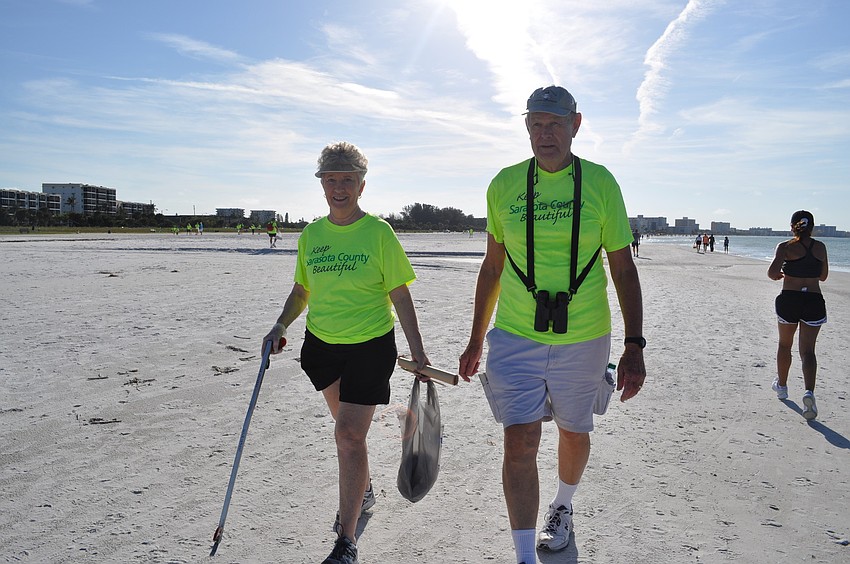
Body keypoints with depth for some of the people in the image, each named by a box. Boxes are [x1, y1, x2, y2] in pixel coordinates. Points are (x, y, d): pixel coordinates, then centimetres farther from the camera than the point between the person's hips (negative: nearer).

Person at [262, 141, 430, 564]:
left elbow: (400, 295, -7)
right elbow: (302, 290, 13)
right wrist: (281, 325, -4)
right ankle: (362, 490, 47)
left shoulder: (378, 232, -10)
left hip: (371, 345, -5)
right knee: (346, 427, 20)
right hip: (322, 343, 5)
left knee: (350, 435, -9)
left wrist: (417, 351, -9)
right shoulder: (311, 234, 3)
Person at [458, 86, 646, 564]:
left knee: (574, 433, 17)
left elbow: (624, 269, 0)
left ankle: (562, 508, 48)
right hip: (515, 336, 0)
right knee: (520, 442, -7)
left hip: (582, 339, 0)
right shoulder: (505, 184, 1)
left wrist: (635, 346, -7)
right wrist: (476, 341, 11)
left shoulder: (600, 183, -3)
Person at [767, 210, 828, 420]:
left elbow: (772, 272, -19)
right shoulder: (820, 247, 5)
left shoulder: (786, 247, -6)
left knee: (785, 344, 19)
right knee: (808, 350, 1)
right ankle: (809, 391, -21)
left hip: (789, 300, -1)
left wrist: (777, 276, 3)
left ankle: (781, 385, 35)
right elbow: (823, 276, 15)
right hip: (814, 300, 2)